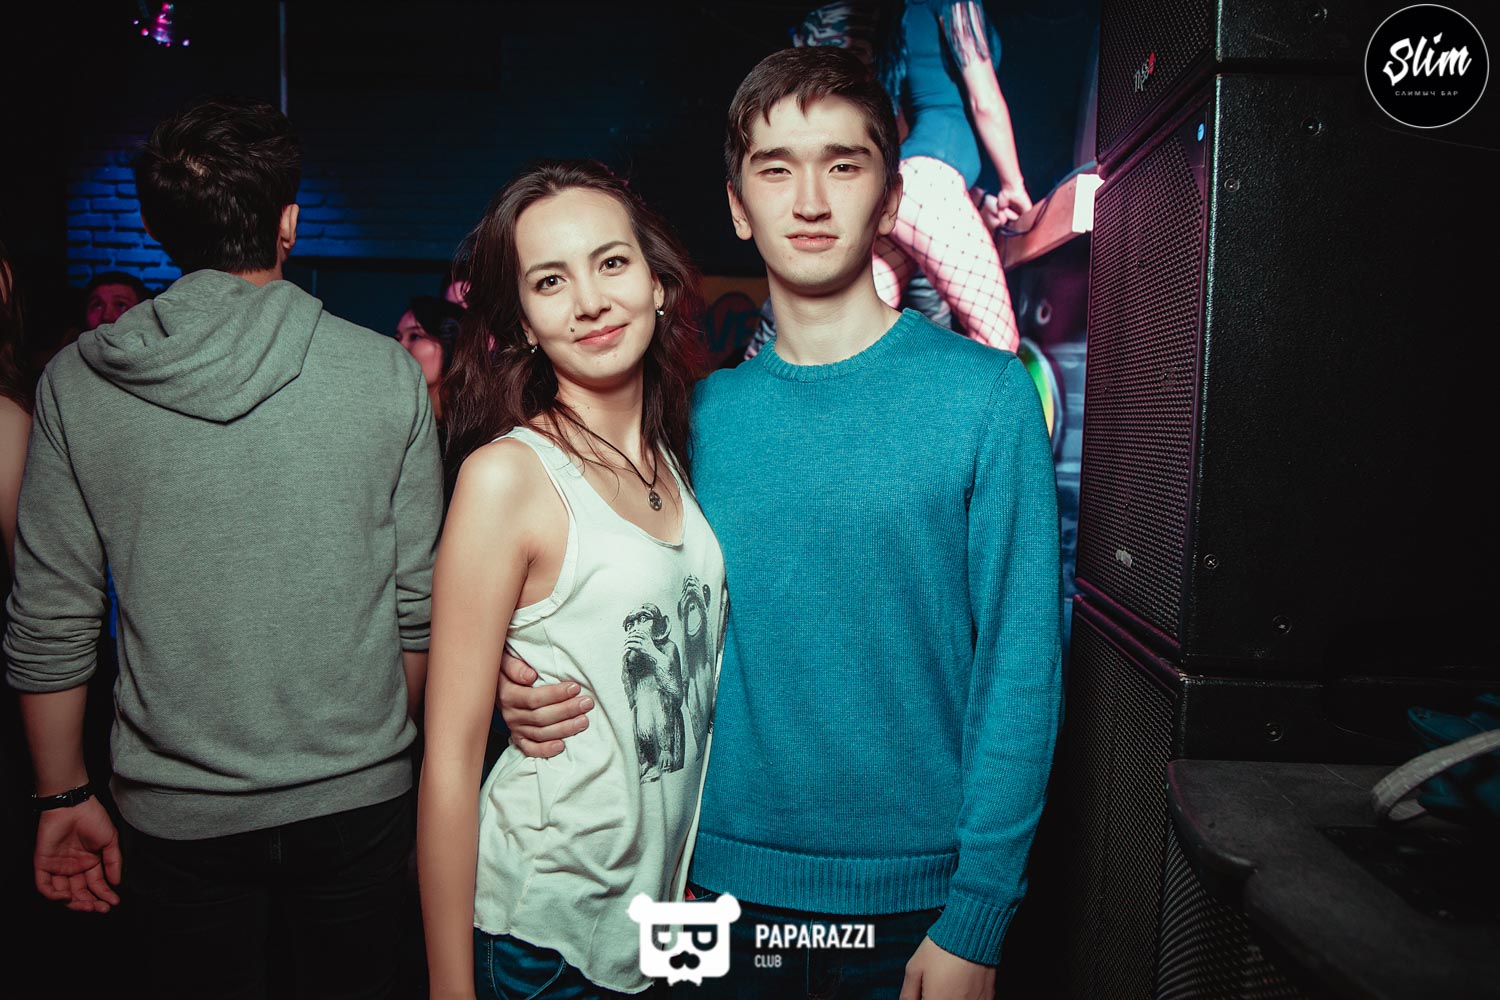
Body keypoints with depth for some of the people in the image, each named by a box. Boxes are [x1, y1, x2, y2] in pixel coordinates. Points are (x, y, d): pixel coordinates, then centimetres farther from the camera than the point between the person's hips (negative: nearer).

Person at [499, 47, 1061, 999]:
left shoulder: (989, 395, -10)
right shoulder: (705, 413, 0)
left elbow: (1020, 670, -11)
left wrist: (976, 920, -13)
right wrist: (534, 678, -9)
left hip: (913, 899, -2)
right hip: (727, 877, 3)